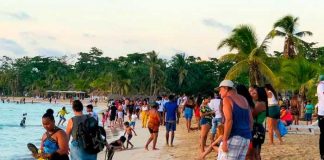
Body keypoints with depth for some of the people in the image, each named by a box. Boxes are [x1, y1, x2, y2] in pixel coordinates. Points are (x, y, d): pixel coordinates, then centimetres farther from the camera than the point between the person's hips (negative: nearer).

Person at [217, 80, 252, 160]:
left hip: (234, 137, -8)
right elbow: (251, 120, 19)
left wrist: (224, 141, -18)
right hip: (246, 138, 8)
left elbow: (229, 120, -17)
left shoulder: (227, 99, -5)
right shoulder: (244, 99, 18)